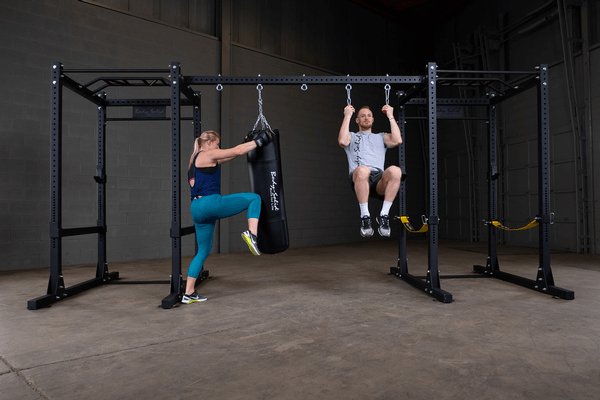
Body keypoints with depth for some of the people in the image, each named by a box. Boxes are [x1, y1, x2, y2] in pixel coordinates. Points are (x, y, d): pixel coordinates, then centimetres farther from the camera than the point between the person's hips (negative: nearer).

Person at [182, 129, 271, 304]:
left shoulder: (195, 158, 25)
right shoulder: (207, 155, 0)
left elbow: (230, 155, 29)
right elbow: (236, 151, -1)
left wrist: (247, 143, 27)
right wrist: (257, 141, 10)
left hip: (198, 209, 9)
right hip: (211, 203, -9)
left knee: (203, 251, 16)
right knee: (254, 198, 2)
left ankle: (189, 293, 17)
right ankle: (251, 234, -17)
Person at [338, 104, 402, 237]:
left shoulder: (381, 137, 33)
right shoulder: (352, 136, 28)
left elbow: (397, 140, 9)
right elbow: (342, 141, 1)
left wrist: (390, 116, 14)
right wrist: (347, 115, 7)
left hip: (379, 178, 2)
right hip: (359, 178, -2)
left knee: (395, 170, -35)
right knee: (362, 170, -41)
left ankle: (384, 215, -22)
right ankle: (365, 216, -25)